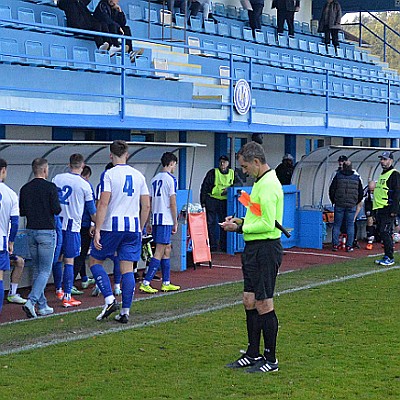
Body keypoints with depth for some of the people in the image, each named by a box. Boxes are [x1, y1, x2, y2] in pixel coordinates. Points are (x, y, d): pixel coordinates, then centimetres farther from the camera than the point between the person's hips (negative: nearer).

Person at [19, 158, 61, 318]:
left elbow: (22, 212, 7)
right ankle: (31, 301, -19)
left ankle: (42, 306, 15)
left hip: (31, 231, 5)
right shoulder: (50, 187, -10)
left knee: (37, 270, 13)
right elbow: (56, 209, -13)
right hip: (47, 231, -5)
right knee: (45, 270, -2)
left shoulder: (25, 189, 5)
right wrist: (53, 207, 8)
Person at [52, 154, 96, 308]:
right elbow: (92, 210, 2)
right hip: (72, 226, -4)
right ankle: (67, 297, -1)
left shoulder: (56, 179, 4)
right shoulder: (84, 185, -6)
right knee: (69, 261, -2)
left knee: (57, 259, 15)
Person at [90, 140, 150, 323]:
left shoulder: (109, 174, -6)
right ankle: (125, 312, 5)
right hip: (133, 228, 4)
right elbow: (146, 206, 11)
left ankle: (109, 299, -5)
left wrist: (97, 230, -12)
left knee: (95, 262, 11)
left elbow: (103, 204, -13)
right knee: (128, 269, 6)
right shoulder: (139, 176, 9)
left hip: (112, 227, -4)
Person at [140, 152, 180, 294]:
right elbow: (172, 203, -11)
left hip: (155, 218, 8)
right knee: (159, 252, -8)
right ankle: (145, 283, -13)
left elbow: (149, 202, 16)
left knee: (167, 249, 16)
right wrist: (175, 223, -4)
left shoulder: (155, 179, 15)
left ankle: (166, 283, 19)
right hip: (166, 219, -8)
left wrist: (149, 222, 20)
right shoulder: (171, 179, -8)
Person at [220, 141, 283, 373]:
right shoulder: (262, 182, 16)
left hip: (266, 249, -10)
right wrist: (241, 221, 10)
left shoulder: (268, 185, -17)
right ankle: (253, 354, 23)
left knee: (264, 304, -4)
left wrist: (240, 228, -14)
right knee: (250, 301, 13)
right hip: (255, 249, 10)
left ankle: (271, 359, 5)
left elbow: (268, 224, -23)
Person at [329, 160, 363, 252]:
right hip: (352, 206, 0)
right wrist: (356, 203, 23)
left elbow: (331, 190, 3)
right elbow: (361, 193, 9)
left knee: (337, 225, 6)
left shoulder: (338, 176, 0)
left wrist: (333, 201, 17)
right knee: (350, 225, 5)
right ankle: (349, 246, 3)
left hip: (339, 205, 0)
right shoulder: (357, 178, 3)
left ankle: (335, 245, 4)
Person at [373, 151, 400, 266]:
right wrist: (375, 210, 23)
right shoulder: (382, 175, 21)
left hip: (388, 210, -9)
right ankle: (387, 257, 14)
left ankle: (389, 258, -9)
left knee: (385, 232, -13)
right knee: (382, 233, 9)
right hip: (379, 209, 9)